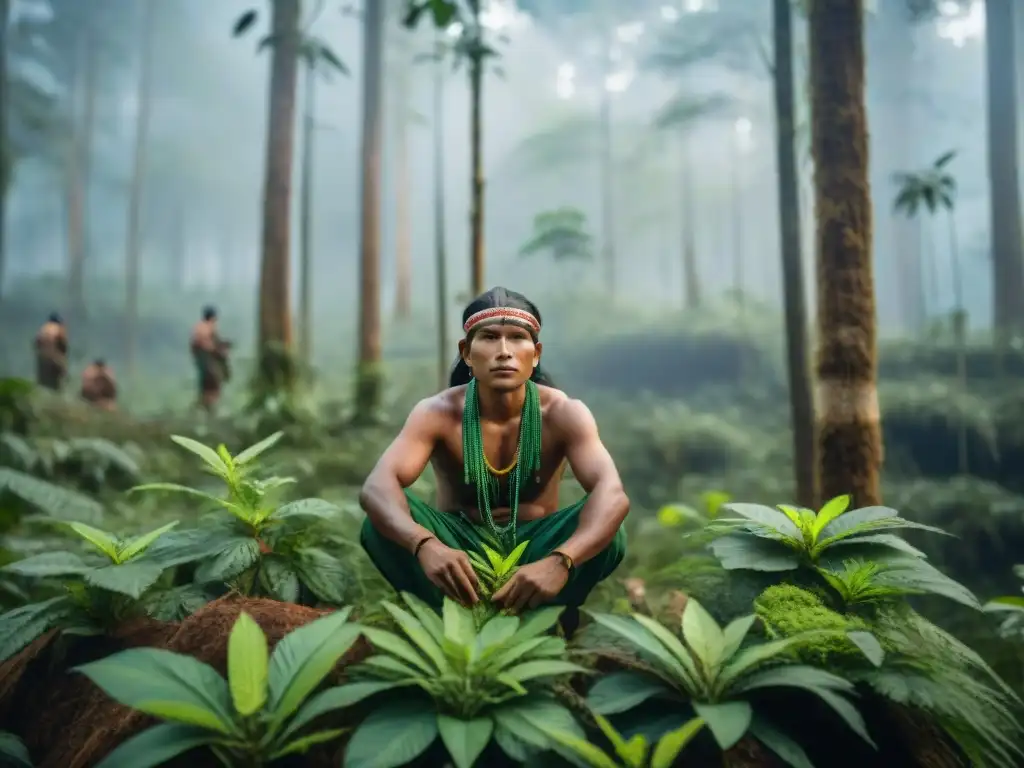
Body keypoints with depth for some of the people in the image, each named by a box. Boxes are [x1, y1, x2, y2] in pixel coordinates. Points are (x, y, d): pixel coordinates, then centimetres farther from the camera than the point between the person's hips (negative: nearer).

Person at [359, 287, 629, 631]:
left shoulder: (563, 413, -17)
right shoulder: (438, 413, -17)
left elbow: (613, 495, -33)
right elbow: (376, 487, -33)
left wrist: (560, 561, -53)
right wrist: (424, 544, -55)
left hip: (534, 547, 0)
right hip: (459, 548, 0)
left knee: (605, 532, -30)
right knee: (383, 522, -29)